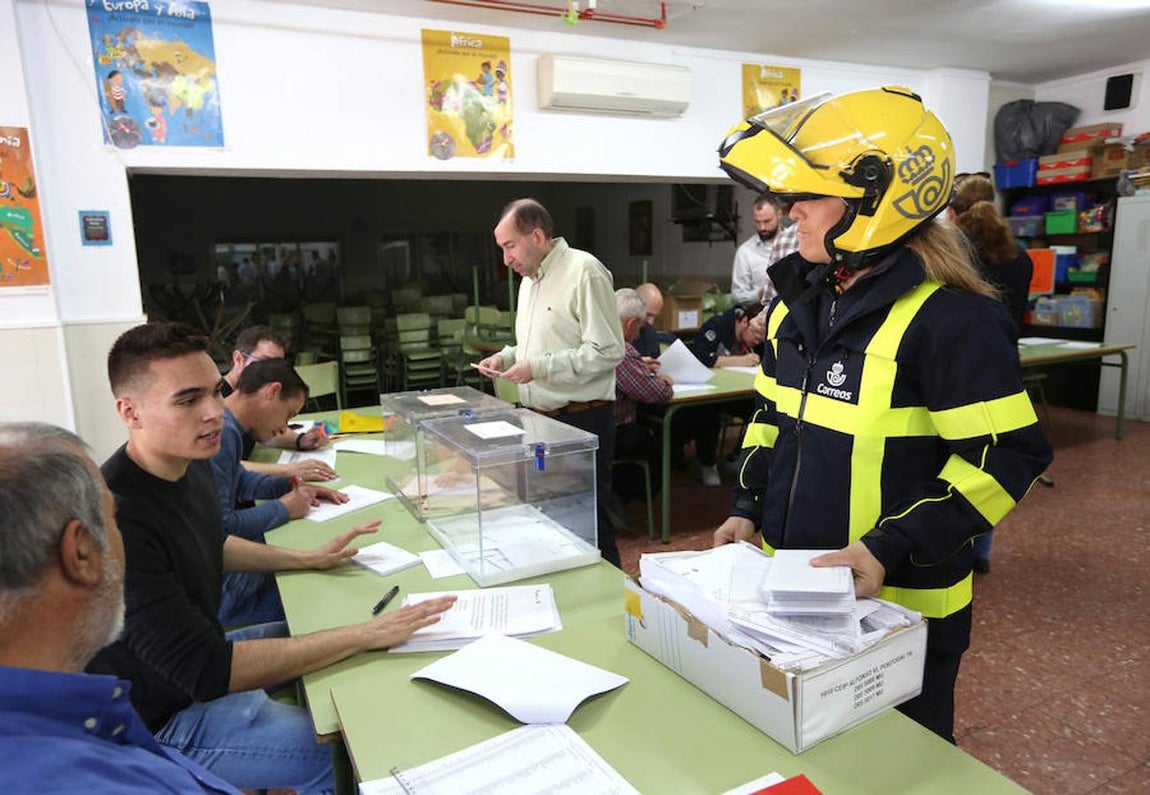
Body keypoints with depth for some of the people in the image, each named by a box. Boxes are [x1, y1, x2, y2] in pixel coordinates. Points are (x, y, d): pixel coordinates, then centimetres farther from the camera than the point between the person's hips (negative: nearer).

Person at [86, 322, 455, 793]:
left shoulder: (189, 463, -5)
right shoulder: (118, 519, -34)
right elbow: (206, 672, -35)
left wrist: (307, 558, 6)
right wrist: (366, 635, -33)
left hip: (198, 654, 9)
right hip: (162, 719, -8)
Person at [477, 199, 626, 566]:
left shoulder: (584, 271, -13)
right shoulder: (530, 280, 15)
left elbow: (607, 351, -19)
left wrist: (538, 368, -19)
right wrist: (507, 357, 6)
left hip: (581, 419, -9)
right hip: (538, 419, 9)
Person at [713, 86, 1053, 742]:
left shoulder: (951, 318, -19)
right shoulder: (801, 301, 4)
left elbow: (1004, 457, -19)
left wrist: (892, 549, -26)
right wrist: (749, 506, 2)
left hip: (900, 603, -6)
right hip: (794, 588, 7)